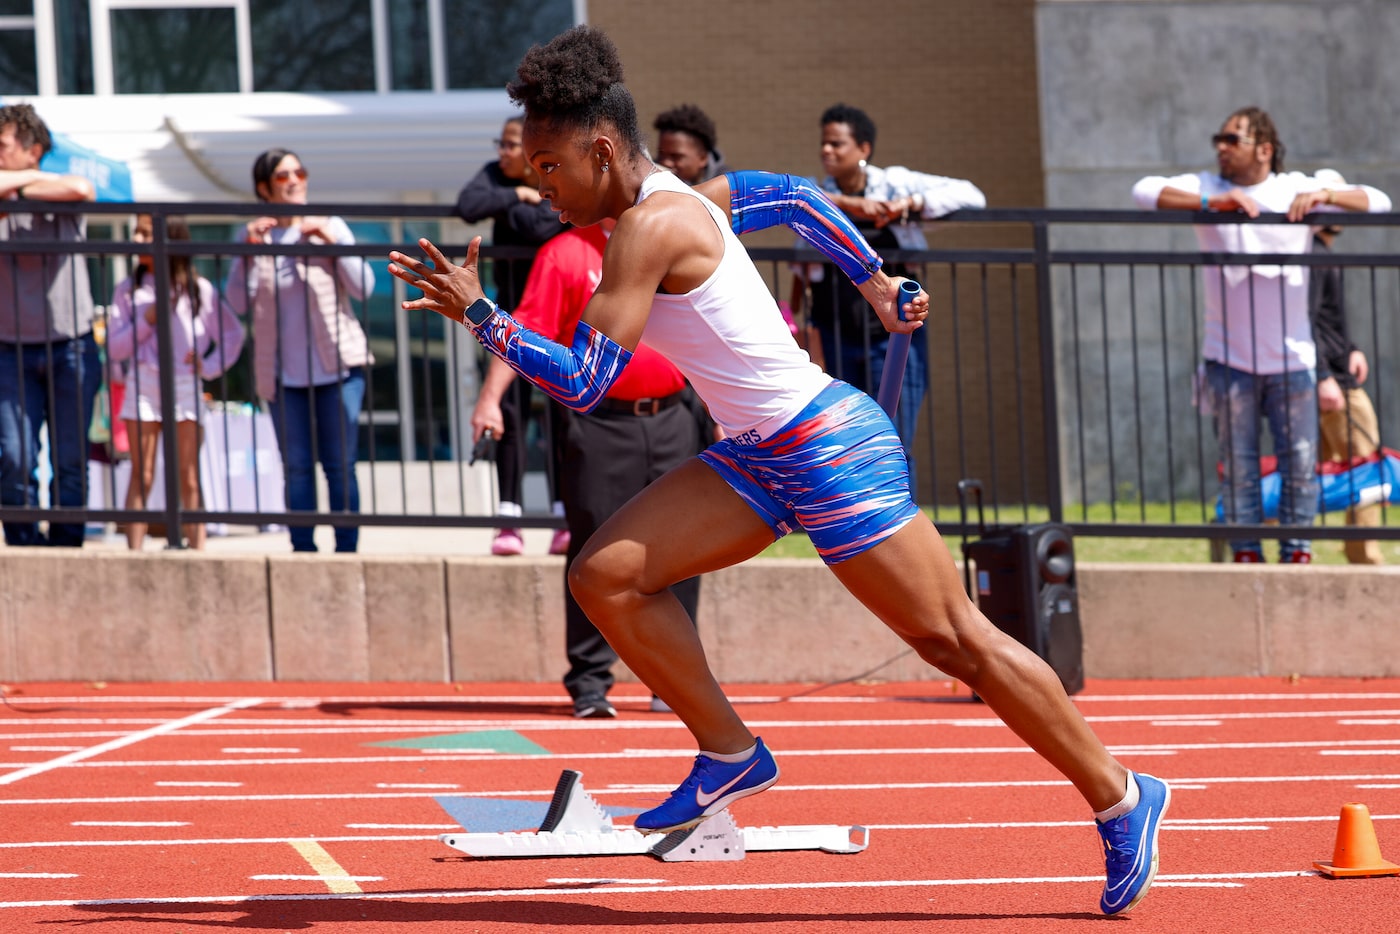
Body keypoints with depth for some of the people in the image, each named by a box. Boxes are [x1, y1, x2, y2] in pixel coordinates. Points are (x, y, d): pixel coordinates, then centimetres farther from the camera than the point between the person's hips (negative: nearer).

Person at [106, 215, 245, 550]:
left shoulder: (198, 290, 4)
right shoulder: (128, 290, 7)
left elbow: (233, 334, 11)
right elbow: (115, 347, 3)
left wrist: (210, 366, -1)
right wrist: (146, 322, -10)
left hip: (185, 386, -1)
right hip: (142, 384, 1)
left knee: (189, 479, 0)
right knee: (141, 476, -2)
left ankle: (198, 553, 1)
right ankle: (134, 555, -4)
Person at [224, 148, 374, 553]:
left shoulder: (329, 226, 6)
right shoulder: (254, 236, 7)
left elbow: (363, 288, -3)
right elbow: (238, 301, -2)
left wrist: (332, 243, -13)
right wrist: (249, 252, -12)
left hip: (337, 366, -1)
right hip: (284, 373, 1)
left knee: (340, 465, -2)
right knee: (297, 466, 1)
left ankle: (347, 549, 2)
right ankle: (303, 550, 6)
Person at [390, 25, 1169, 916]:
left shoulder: (649, 227, -21)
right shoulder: (682, 195, 7)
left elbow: (583, 382, -24)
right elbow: (796, 196, 23)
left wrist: (479, 313, -21)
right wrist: (877, 282, 31)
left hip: (831, 447, -10)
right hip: (759, 461, 10)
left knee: (956, 640, -2)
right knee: (606, 575, -1)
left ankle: (1122, 799, 9)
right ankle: (730, 752, 10)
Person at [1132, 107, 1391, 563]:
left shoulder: (1297, 190, 3)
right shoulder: (1207, 188, 3)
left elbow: (1377, 203, 0)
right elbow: (1145, 191, -12)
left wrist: (1326, 195, -19)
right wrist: (1212, 203, -23)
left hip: (1291, 356, 0)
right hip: (1229, 358, 0)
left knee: (1301, 463, 1)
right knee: (1238, 464, 3)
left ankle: (1297, 554, 11)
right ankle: (1246, 556, 10)